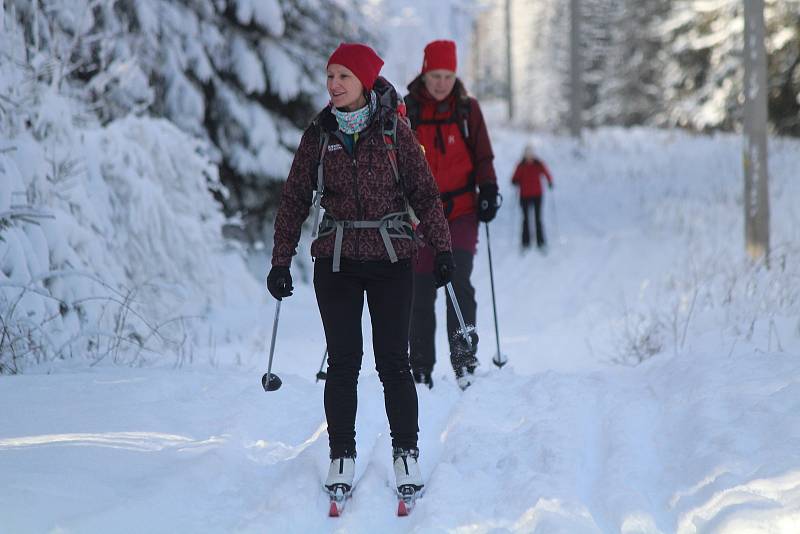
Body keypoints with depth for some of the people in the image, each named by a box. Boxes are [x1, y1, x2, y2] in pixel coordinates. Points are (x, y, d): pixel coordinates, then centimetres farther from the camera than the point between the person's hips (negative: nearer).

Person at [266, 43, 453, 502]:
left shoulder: (393, 130, -2)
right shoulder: (319, 134, 3)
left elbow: (425, 192, 2)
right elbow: (296, 198, 8)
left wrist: (443, 248, -5)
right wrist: (281, 260, 4)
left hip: (391, 259, -1)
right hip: (336, 261, 2)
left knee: (394, 361, -1)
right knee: (343, 362, 2)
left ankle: (406, 452, 11)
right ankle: (342, 456, 12)